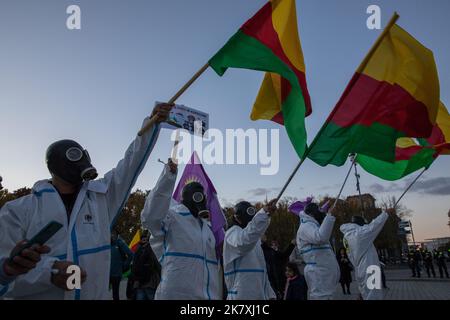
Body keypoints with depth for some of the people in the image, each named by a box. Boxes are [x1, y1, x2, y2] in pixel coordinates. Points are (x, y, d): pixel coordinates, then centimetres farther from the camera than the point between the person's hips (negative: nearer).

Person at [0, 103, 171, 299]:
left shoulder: (101, 195, 5)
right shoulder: (20, 210, -4)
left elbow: (133, 161, 4)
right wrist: (49, 271, -27)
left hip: (96, 294, 4)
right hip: (39, 294, -3)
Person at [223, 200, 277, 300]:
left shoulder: (254, 239, 18)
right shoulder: (233, 232, -10)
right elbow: (244, 241, -36)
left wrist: (270, 294, 16)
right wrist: (264, 213, -43)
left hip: (260, 295, 9)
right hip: (241, 295, -9)